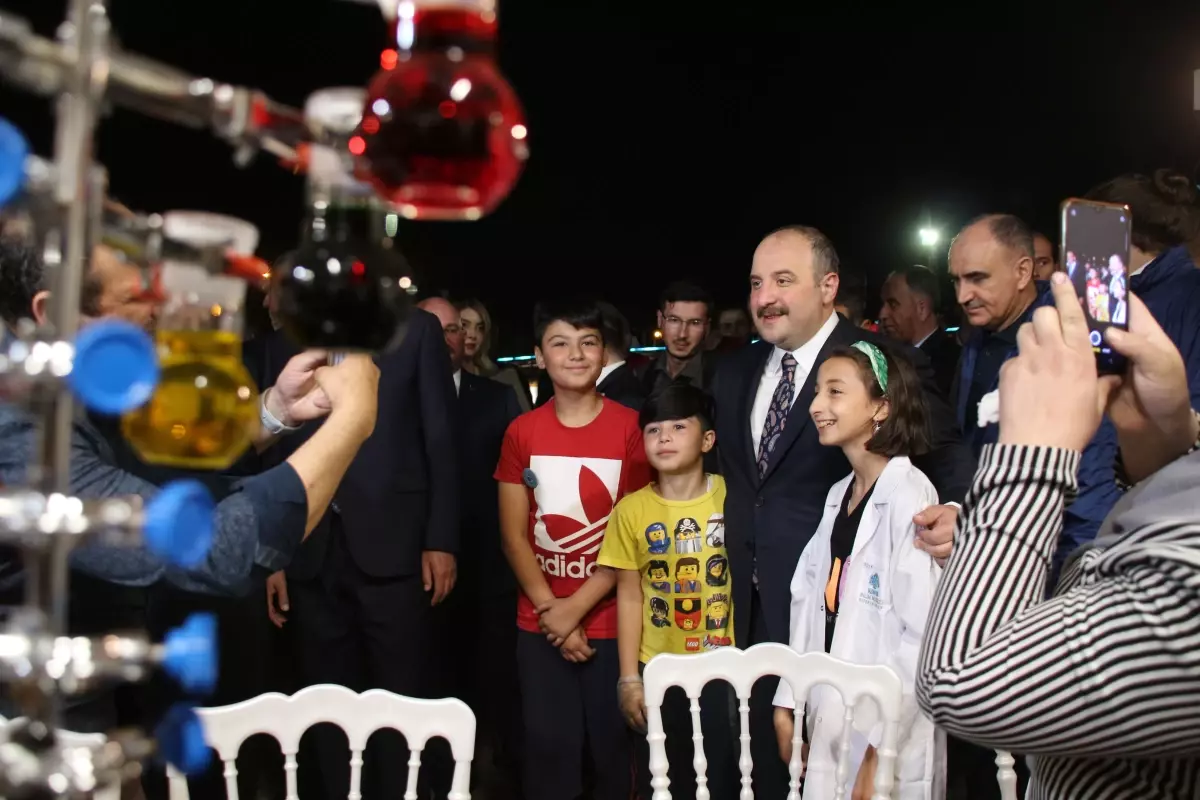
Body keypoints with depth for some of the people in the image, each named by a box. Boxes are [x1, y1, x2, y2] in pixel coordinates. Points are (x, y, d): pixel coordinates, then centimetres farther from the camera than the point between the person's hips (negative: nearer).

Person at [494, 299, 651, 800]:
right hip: (539, 624, 2)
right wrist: (550, 609, -9)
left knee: (613, 745, 7)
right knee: (550, 748, 7)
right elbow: (514, 534, 2)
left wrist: (578, 605, -10)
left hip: (611, 620, -1)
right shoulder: (521, 433, 2)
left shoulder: (631, 427, -4)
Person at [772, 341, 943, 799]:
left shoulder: (910, 495, -16)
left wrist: (880, 750, -18)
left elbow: (924, 634, -20)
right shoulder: (838, 495, 8)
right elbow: (810, 605, 10)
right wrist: (788, 703, 8)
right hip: (830, 722, 7)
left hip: (888, 741, -7)